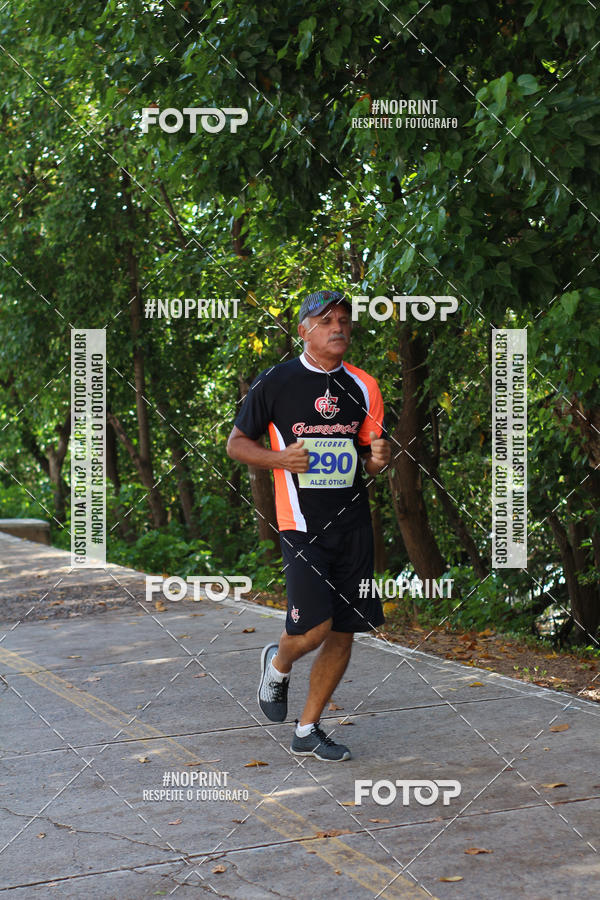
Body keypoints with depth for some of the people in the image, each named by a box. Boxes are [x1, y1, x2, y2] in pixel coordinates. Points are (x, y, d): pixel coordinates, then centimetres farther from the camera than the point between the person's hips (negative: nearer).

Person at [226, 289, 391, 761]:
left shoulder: (363, 387, 9)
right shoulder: (275, 382, -2)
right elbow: (236, 443, 4)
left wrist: (379, 457, -7)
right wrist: (280, 458, -13)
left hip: (353, 522, 5)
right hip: (302, 523, -4)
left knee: (344, 631, 5)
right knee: (313, 628, -15)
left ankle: (308, 730, 20)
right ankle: (277, 665, 21)